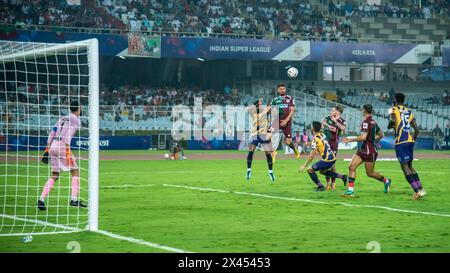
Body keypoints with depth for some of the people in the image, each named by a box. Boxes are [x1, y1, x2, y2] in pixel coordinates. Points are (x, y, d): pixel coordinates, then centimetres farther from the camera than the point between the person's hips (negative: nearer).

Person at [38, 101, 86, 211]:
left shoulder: (62, 119, 22)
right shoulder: (76, 120, 0)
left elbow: (52, 133, 16)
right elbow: (68, 135, -13)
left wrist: (47, 150, 16)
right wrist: (68, 151, -18)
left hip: (52, 146, 7)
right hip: (62, 146, -7)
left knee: (54, 176, 13)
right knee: (75, 171, 3)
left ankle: (41, 200, 3)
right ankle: (74, 199, -6)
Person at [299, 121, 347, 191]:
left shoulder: (315, 140, -17)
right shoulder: (322, 135, 5)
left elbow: (312, 156, -17)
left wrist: (304, 166, -11)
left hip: (327, 160, -8)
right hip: (333, 158, 8)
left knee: (310, 170, 2)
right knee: (322, 171, 32)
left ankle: (320, 186, 5)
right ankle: (342, 177, 25)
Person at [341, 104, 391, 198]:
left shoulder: (366, 122, -18)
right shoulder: (373, 121, 10)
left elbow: (363, 137, -27)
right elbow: (381, 135, 18)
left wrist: (350, 140, -20)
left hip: (370, 151, -9)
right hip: (363, 149, 9)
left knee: (369, 173, 5)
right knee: (351, 167, -3)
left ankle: (386, 181, 30)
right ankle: (350, 191, -6)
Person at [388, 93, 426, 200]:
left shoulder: (393, 110, 3)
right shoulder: (409, 112, 18)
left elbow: (393, 120, -18)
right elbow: (416, 129, 15)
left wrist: (390, 125, 3)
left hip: (401, 141, -6)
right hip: (410, 140, 6)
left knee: (404, 166, -4)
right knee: (410, 165, 18)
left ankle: (417, 191, -13)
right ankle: (420, 189, 12)